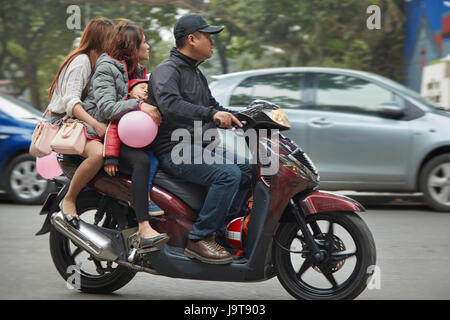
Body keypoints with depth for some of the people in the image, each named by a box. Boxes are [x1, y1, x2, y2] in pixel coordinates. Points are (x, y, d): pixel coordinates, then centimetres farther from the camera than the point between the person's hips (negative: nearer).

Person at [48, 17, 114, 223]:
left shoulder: (99, 61, 19)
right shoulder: (81, 60, -11)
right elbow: (70, 100, -21)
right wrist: (95, 124, -34)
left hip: (83, 119, 10)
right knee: (98, 152, -36)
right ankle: (69, 200, -21)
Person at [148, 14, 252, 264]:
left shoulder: (196, 74, 23)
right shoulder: (167, 70, -9)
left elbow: (211, 104, 32)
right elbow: (169, 104, -29)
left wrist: (239, 119, 14)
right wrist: (211, 114, -38)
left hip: (199, 147, 10)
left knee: (249, 169, 4)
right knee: (228, 174, -27)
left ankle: (222, 230, 6)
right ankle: (199, 239, -24)